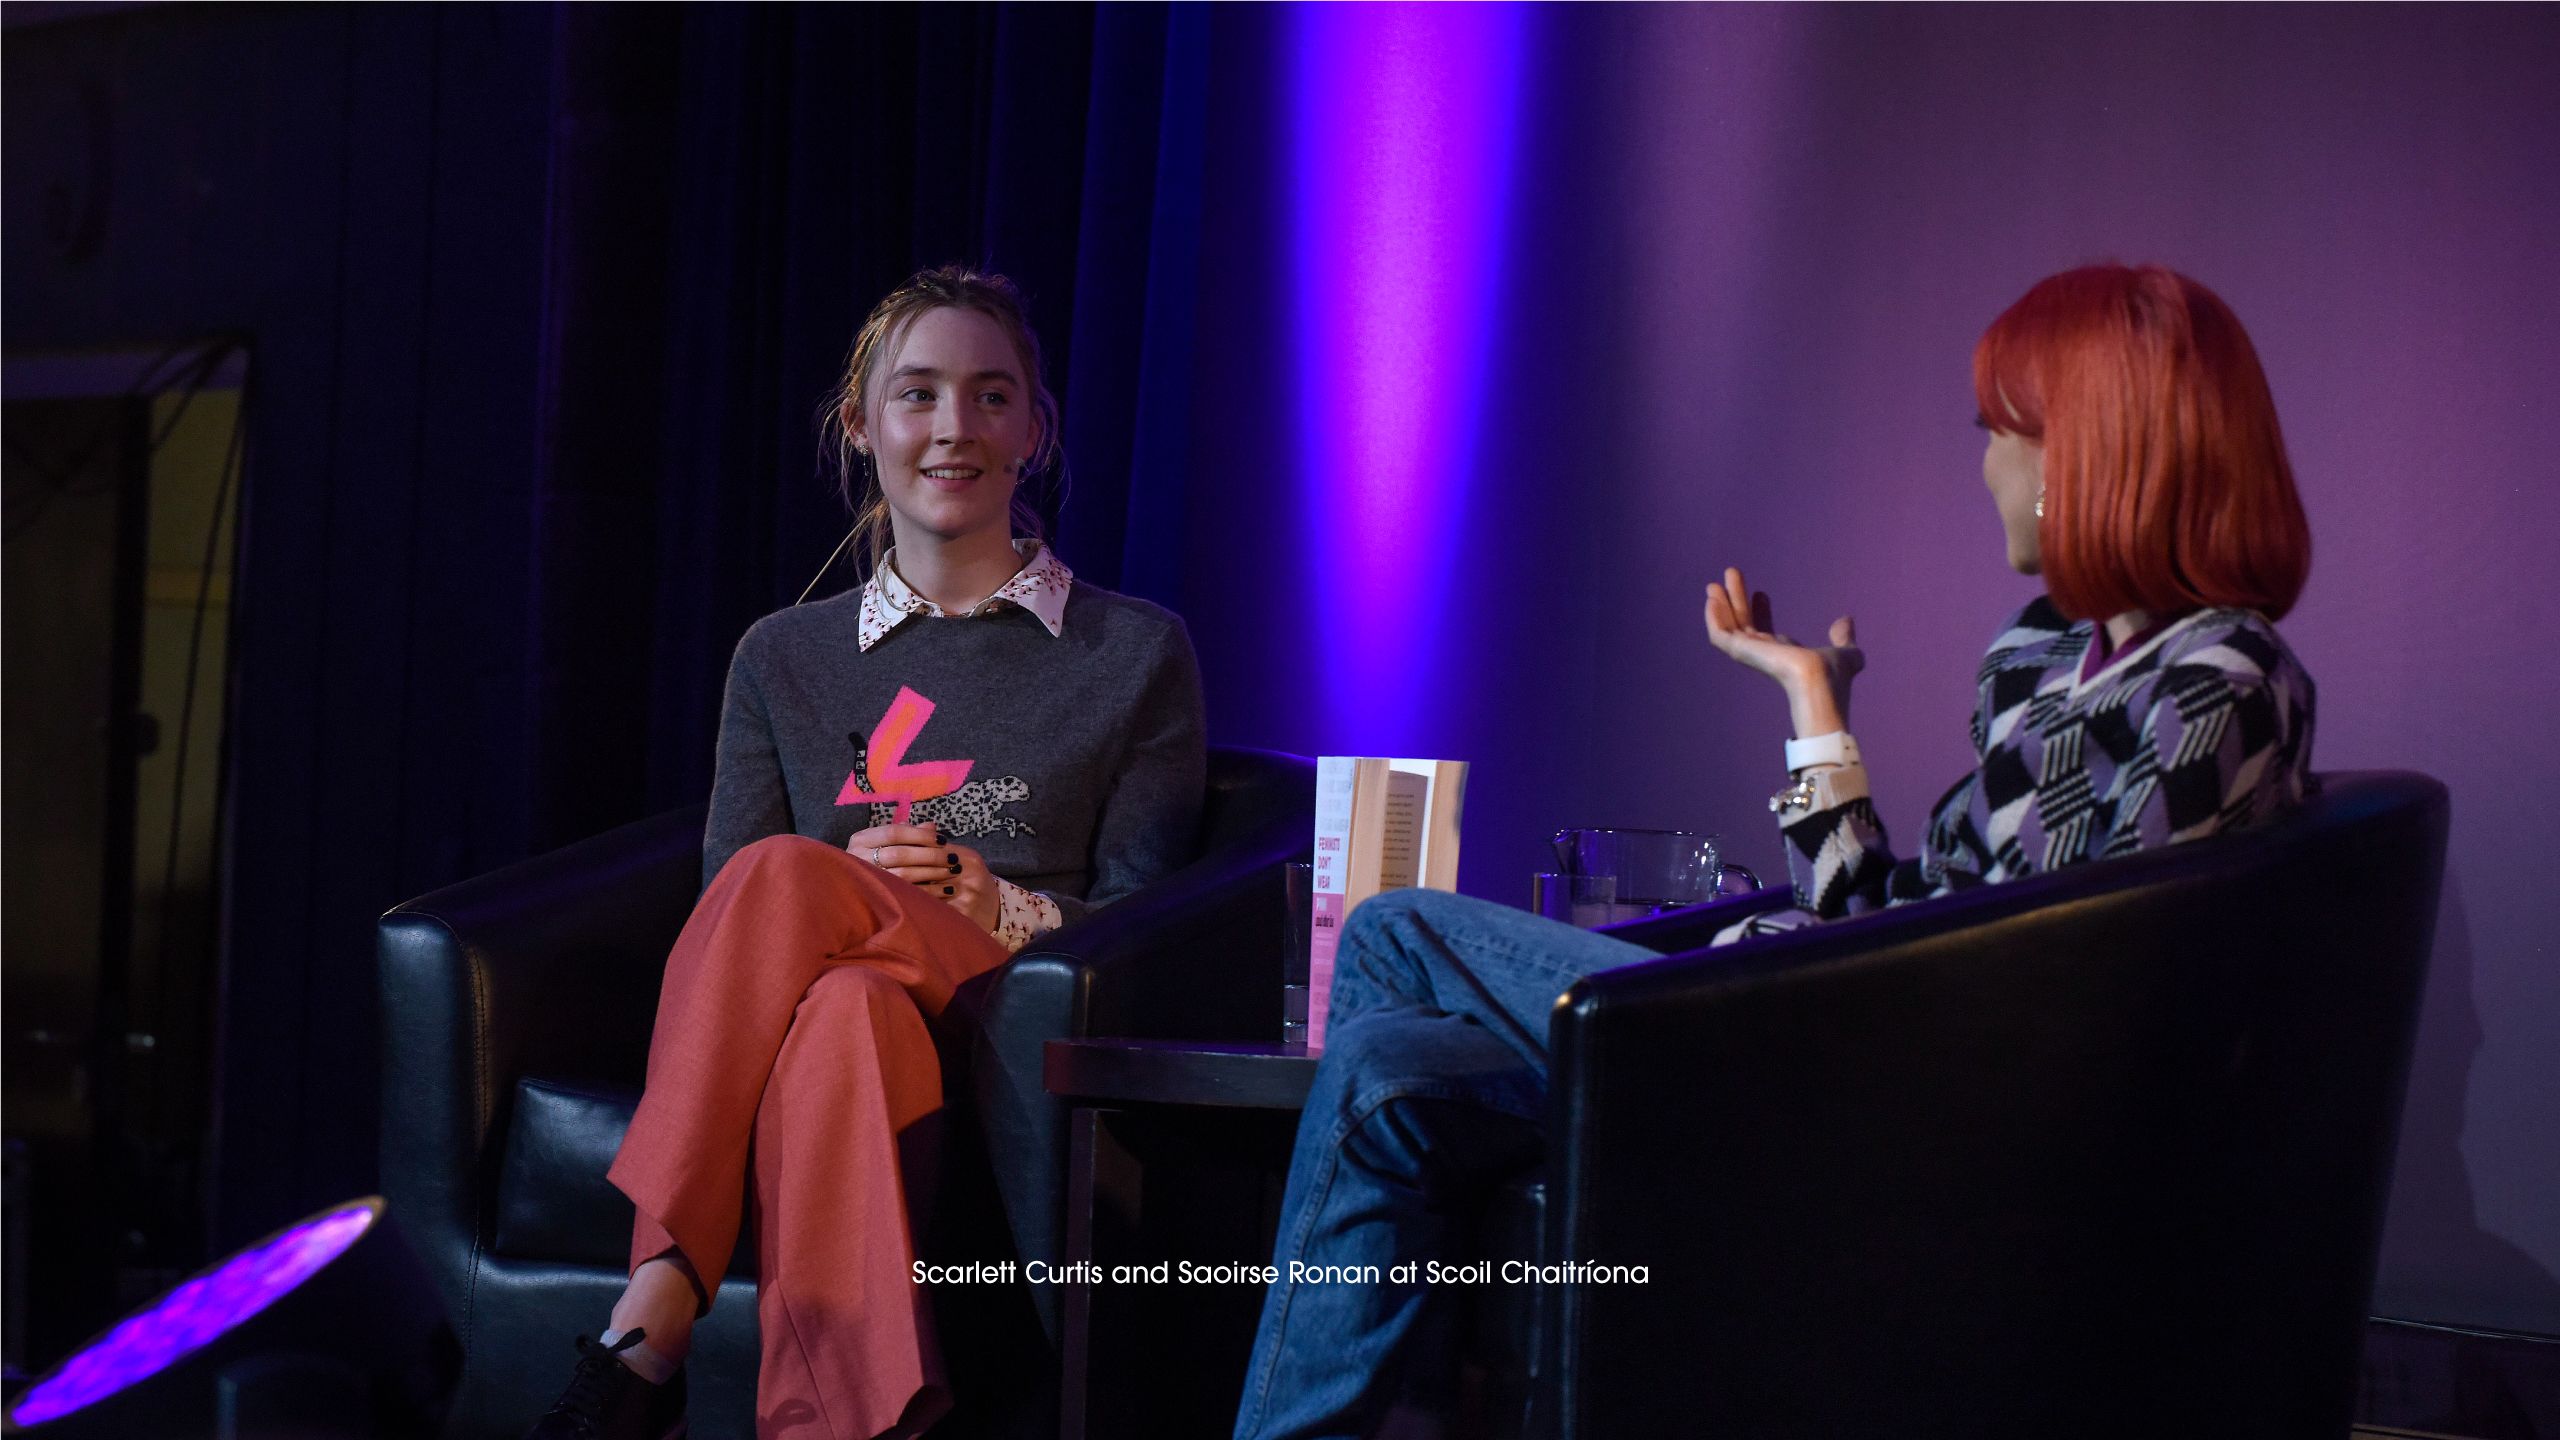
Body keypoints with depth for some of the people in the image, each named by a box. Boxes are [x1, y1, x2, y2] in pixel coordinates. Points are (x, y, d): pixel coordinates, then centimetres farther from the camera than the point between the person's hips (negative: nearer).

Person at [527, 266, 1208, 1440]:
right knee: (848, 1011, -38)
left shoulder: (1135, 653, 17)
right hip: (849, 997, 2)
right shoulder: (784, 659, 23)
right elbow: (723, 926, 14)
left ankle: (650, 1325, -41)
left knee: (787, 876, -34)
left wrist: (1010, 911, -12)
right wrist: (856, 889, -9)